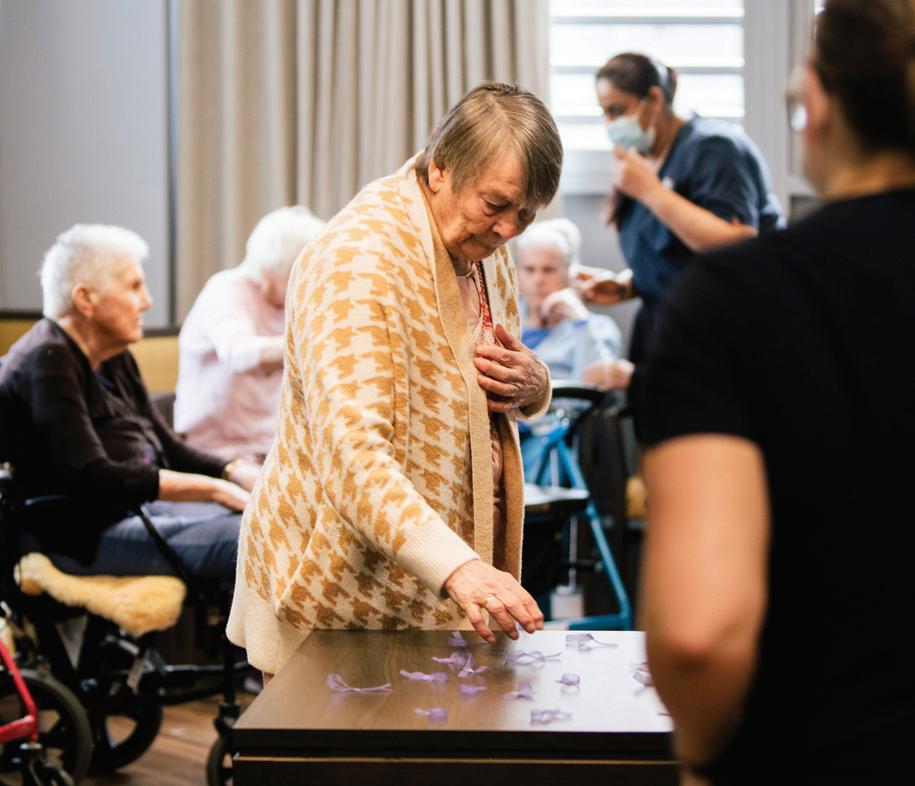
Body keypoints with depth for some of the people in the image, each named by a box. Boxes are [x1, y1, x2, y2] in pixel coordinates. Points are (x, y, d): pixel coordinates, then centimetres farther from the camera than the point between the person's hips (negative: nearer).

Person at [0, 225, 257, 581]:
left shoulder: (116, 360, 16)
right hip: (85, 536, -9)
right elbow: (93, 478, -21)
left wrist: (234, 472, -3)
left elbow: (168, 449, 18)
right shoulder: (47, 363, -12)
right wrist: (213, 488, -20)